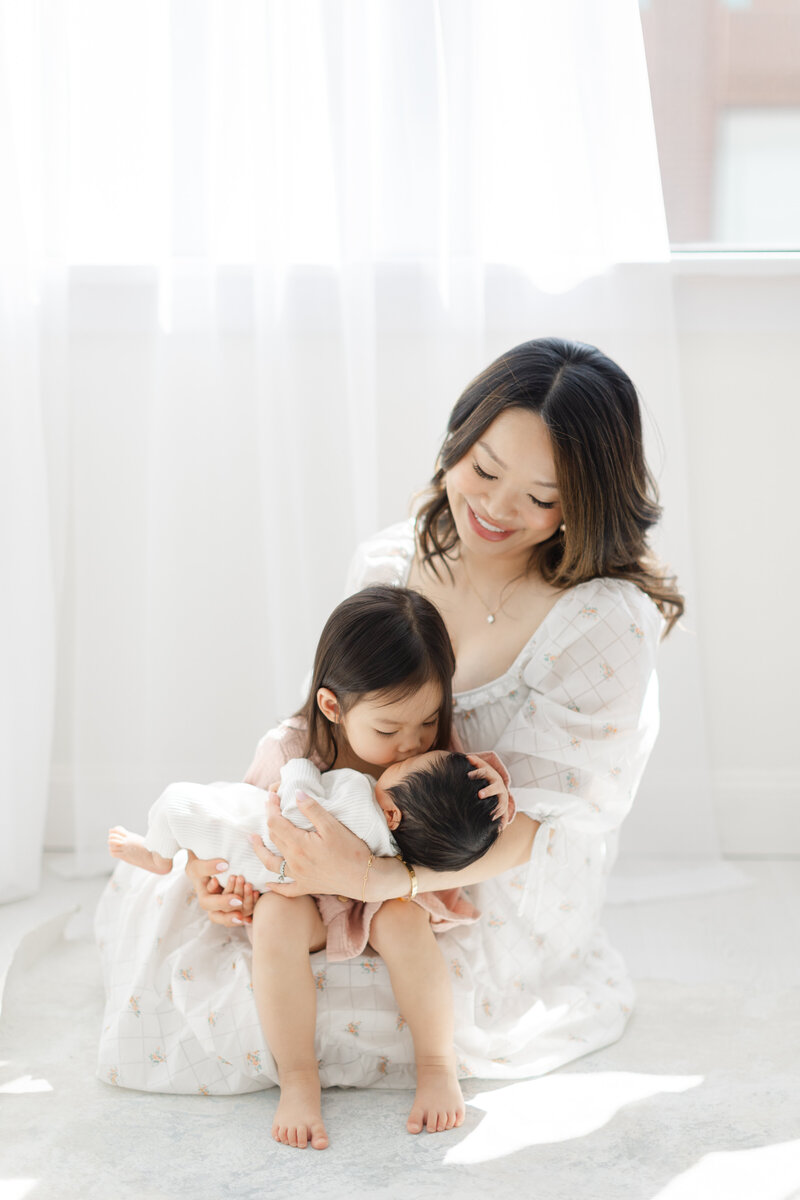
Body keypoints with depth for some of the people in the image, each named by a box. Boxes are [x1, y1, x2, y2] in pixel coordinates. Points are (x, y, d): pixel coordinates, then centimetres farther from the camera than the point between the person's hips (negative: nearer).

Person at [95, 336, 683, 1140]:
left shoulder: (604, 626, -26)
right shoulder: (389, 565, -6)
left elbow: (545, 823, -24)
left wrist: (377, 880, -36)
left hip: (487, 924, -7)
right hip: (385, 862, 7)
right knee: (163, 903, 9)